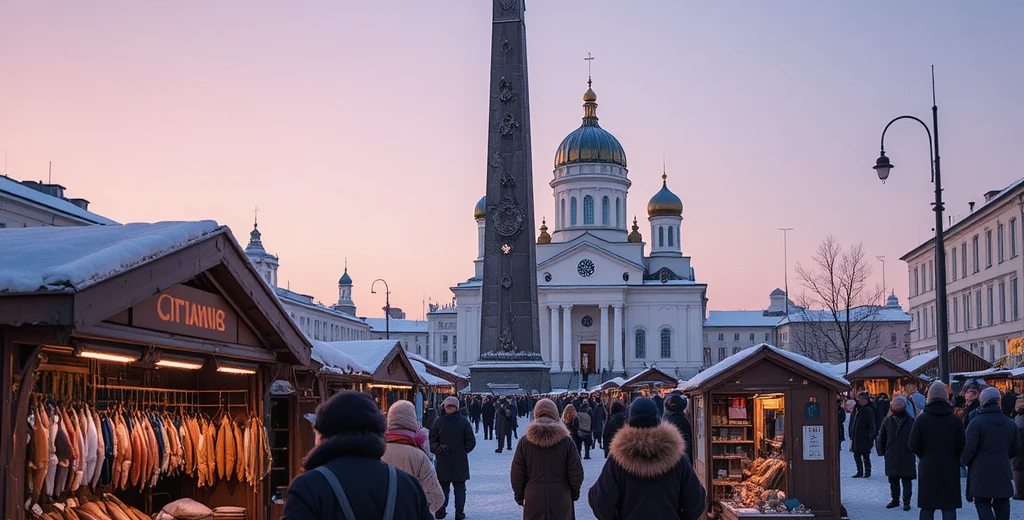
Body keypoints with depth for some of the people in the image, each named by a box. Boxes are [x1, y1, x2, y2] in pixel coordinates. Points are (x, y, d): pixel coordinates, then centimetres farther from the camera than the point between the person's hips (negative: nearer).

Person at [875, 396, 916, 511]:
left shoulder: (910, 421, -6)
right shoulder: (887, 420, 3)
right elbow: (881, 437, 11)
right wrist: (881, 451, 10)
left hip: (906, 456, -3)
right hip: (891, 457, 3)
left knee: (906, 479, 3)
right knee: (893, 479, 12)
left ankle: (906, 501, 11)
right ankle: (895, 499, 24)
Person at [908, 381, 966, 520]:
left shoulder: (921, 419, -7)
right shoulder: (955, 419, -5)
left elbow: (912, 445, -8)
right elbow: (962, 446, -4)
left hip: (928, 468, 0)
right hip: (950, 470, 0)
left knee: (927, 508, 8)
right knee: (949, 508, 4)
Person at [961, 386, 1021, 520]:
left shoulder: (976, 422, -13)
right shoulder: (1009, 423, 7)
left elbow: (970, 447, -17)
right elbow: (1016, 448, 13)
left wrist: (964, 460, 1)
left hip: (982, 472, -5)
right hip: (1003, 472, 5)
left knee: (982, 504, 0)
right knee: (1002, 504, 15)